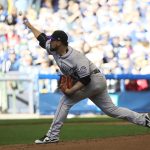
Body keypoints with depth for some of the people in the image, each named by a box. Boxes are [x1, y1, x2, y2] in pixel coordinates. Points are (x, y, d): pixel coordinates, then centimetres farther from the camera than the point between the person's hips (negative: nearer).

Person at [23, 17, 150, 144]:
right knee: (111, 109, 12)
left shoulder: (76, 57, -28)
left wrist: (71, 91, -31)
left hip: (94, 80, -10)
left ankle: (52, 136, -12)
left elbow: (85, 79, -29)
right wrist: (29, 25, 18)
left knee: (65, 101, -13)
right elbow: (42, 38, 13)